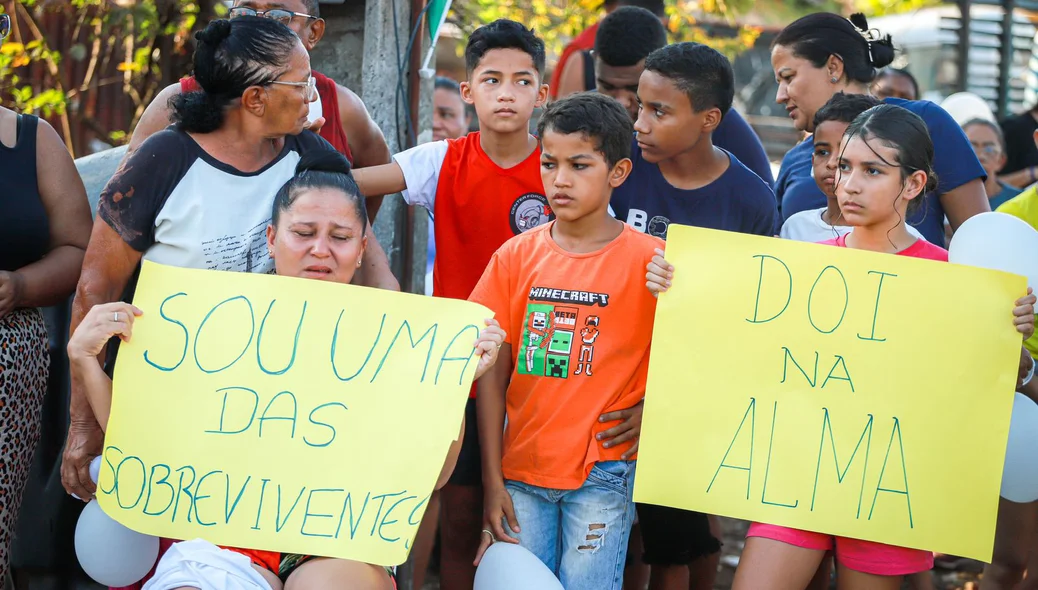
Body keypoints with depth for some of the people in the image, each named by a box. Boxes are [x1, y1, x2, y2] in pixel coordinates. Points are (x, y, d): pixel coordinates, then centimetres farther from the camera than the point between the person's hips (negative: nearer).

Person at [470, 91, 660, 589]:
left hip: (601, 472, -3)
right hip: (521, 470, 3)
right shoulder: (516, 256, 4)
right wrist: (492, 480, 2)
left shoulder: (650, 261, -5)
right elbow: (492, 374, 4)